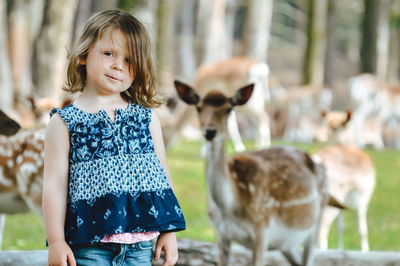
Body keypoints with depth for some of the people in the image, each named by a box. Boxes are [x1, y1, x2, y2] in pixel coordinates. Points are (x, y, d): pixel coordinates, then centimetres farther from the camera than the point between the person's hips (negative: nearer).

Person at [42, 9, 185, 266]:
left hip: (141, 241, 3)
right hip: (89, 242, -2)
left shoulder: (147, 117, 10)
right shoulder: (65, 122, 2)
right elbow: (55, 182, -1)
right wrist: (56, 240, -7)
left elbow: (162, 174, 13)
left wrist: (168, 232, 9)